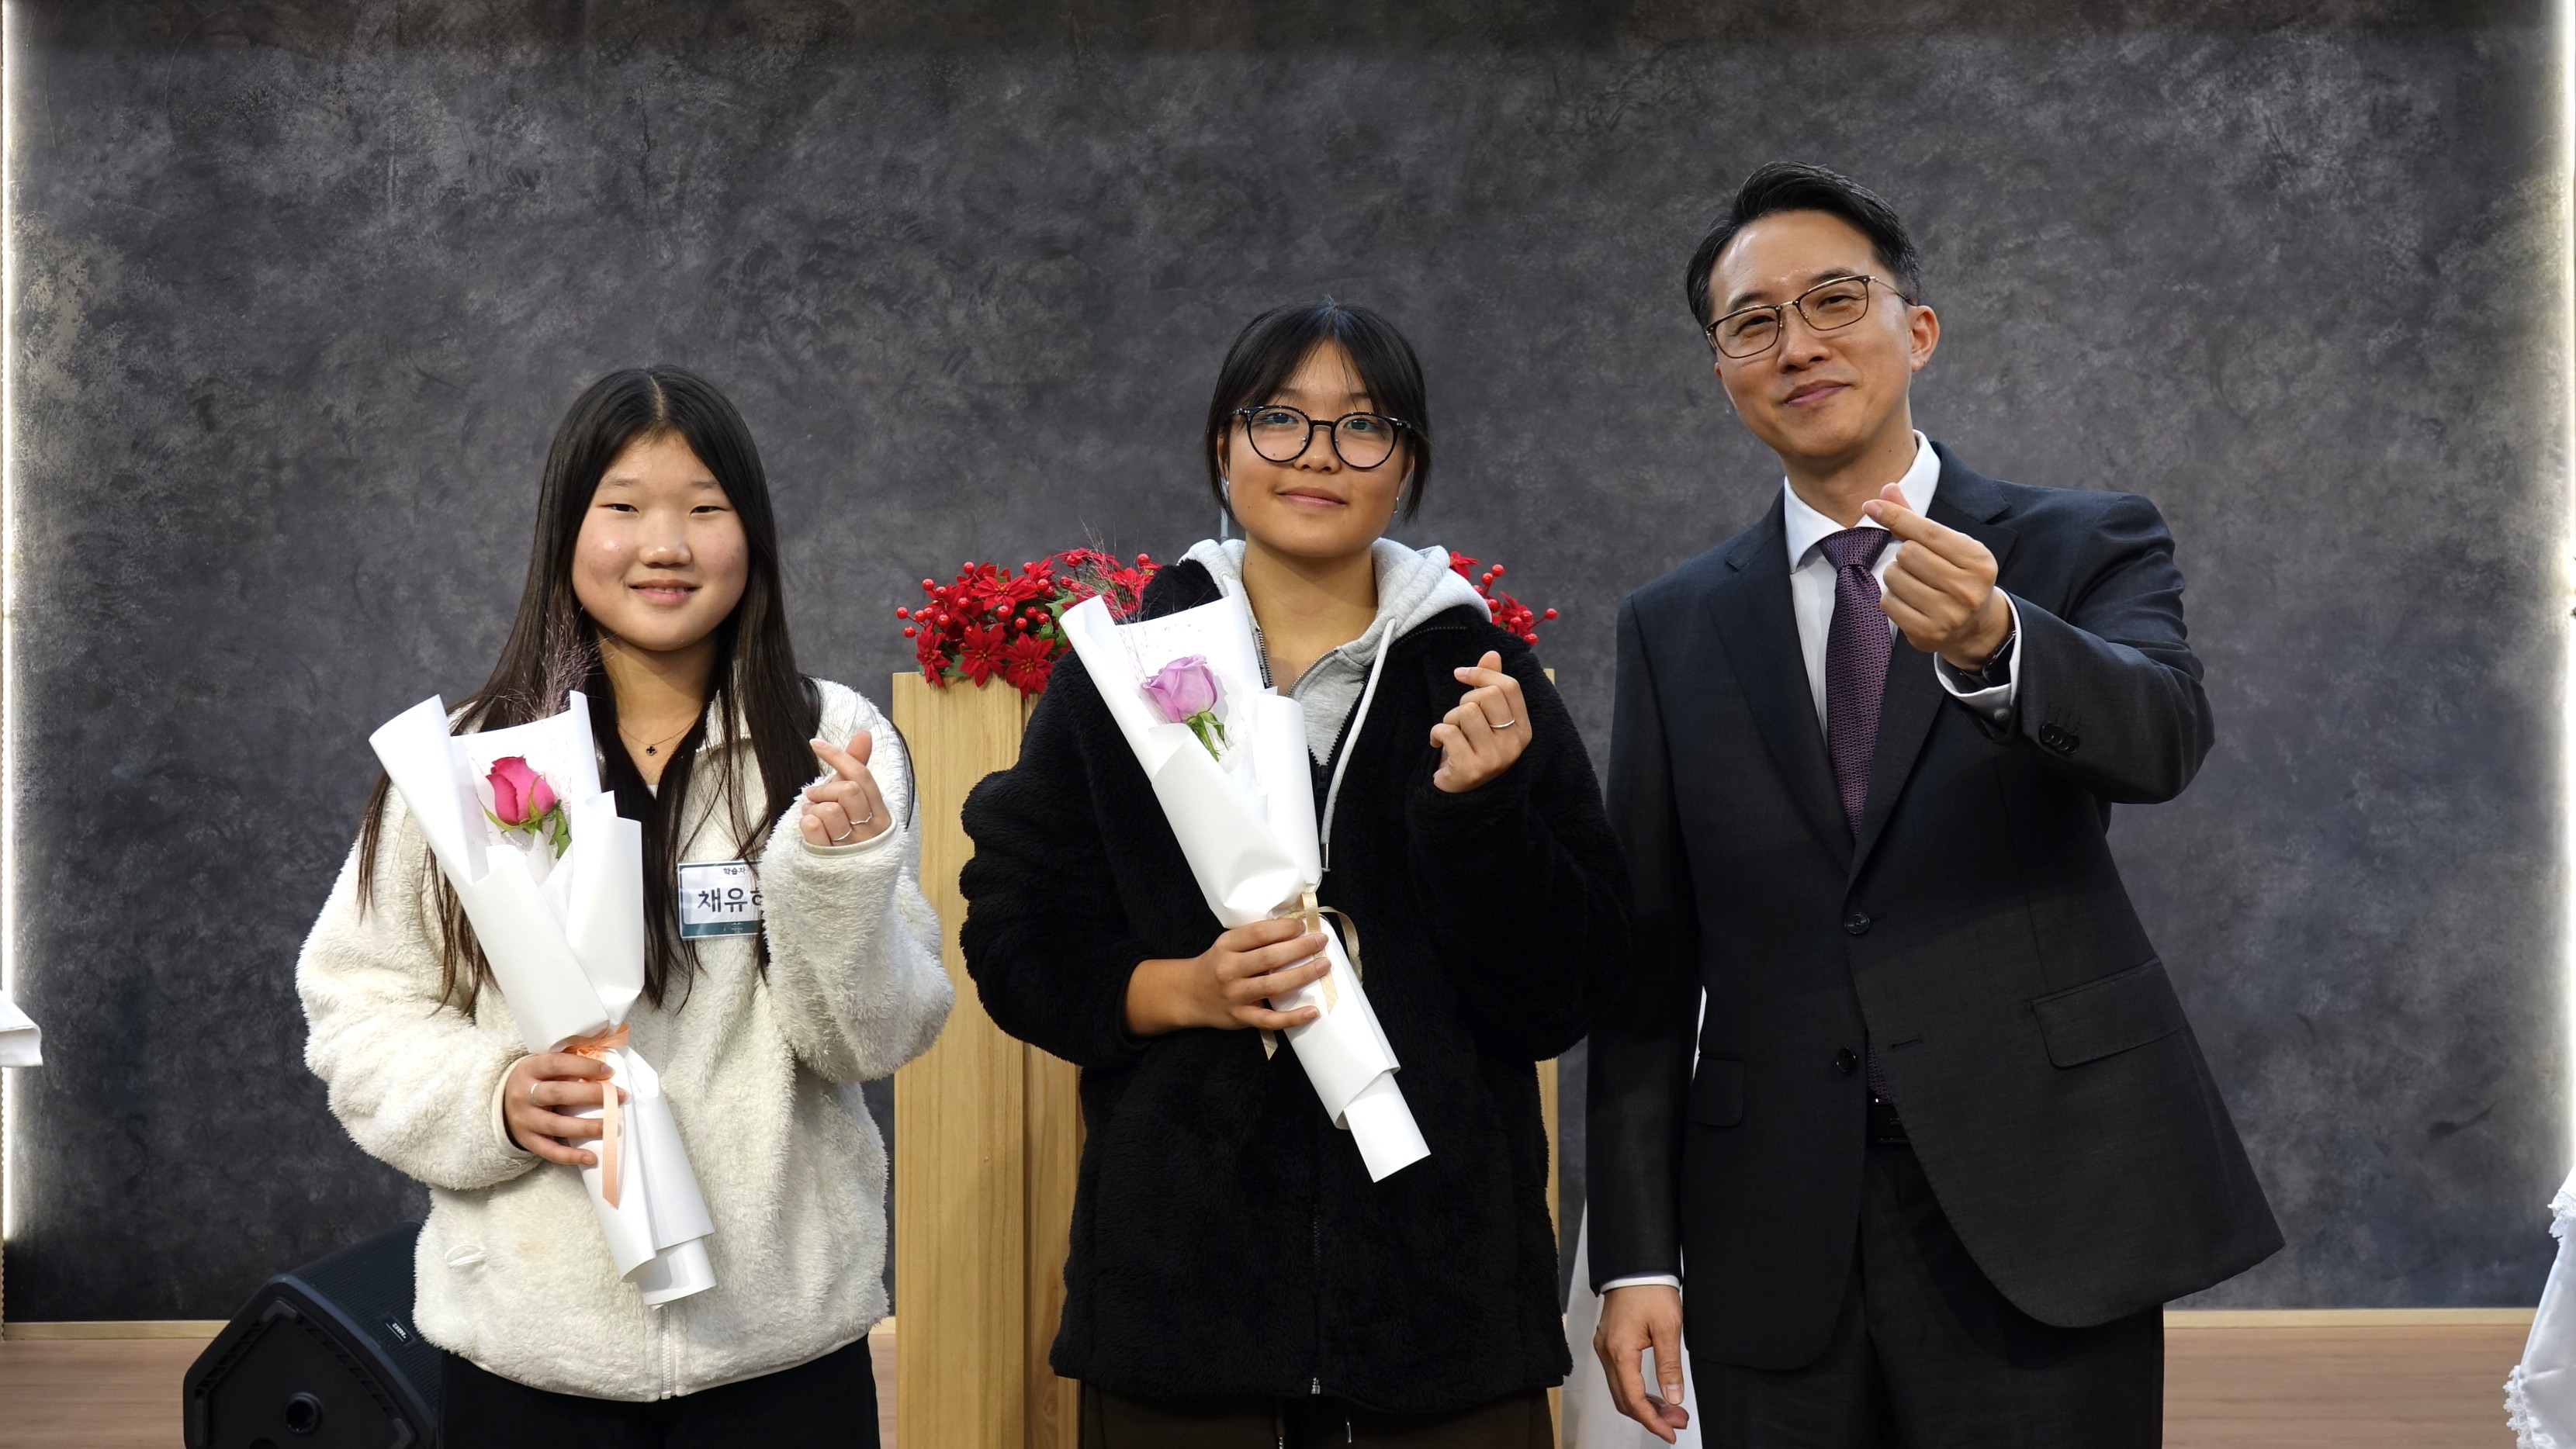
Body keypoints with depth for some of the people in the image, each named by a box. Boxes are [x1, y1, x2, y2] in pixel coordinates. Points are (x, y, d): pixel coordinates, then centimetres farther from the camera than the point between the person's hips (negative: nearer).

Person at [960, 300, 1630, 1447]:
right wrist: (1182, 988, -14)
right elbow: (1017, 945, 4)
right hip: (1182, 1257, 0)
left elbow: (1562, 1001, 0)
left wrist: (1476, 806, -15)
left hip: (1441, 1256, 1)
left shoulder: (1481, 681, 3)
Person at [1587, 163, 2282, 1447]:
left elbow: (2161, 737, -17)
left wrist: (1987, 642, -37)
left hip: (2037, 1220, -2)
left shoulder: (2086, 549, 4)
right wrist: (1637, 1252, 2)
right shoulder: (1674, 627, 9)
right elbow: (1648, 961, 7)